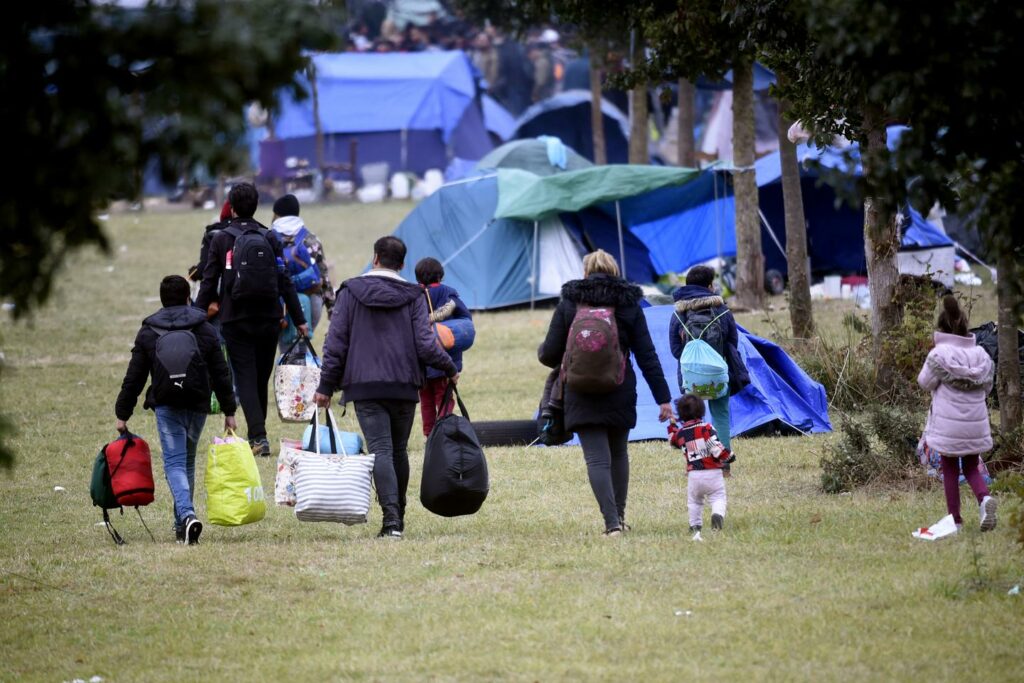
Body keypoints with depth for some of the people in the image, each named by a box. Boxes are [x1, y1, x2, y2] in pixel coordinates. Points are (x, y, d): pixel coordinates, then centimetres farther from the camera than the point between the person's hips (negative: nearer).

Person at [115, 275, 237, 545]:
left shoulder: (148, 333, 1)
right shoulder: (205, 330, 4)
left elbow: (134, 378, 2)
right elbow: (221, 374, 5)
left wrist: (122, 414, 10)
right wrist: (229, 411, 11)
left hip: (166, 406, -2)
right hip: (198, 406, 2)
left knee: (174, 463, -6)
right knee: (188, 462, 18)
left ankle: (187, 515, -30)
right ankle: (181, 521, 23)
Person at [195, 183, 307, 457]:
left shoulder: (222, 240, -2)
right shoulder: (270, 239, 4)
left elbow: (208, 283, -2)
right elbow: (285, 282, 4)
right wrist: (299, 320, 9)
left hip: (235, 321, -3)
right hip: (268, 319, 3)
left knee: (245, 378, -3)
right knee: (262, 378, 14)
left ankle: (259, 436, -17)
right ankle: (256, 434, 22)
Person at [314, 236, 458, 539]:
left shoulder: (351, 292, 2)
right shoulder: (413, 296, 3)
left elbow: (335, 342, 0)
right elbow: (426, 345, -4)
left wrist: (326, 385, 4)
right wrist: (450, 369, 13)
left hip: (365, 387, -2)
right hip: (404, 386, 2)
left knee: (380, 450, -8)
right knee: (399, 450, 16)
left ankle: (391, 517, -24)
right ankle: (398, 515, 24)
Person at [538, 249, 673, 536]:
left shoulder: (569, 304, -2)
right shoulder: (629, 305, 1)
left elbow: (550, 355, -1)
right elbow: (647, 356, -1)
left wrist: (542, 351, 24)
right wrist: (663, 398, 1)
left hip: (582, 397, -2)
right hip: (620, 395, 2)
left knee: (597, 459, -4)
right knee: (618, 454, 20)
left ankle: (612, 521, -17)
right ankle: (619, 516, 28)